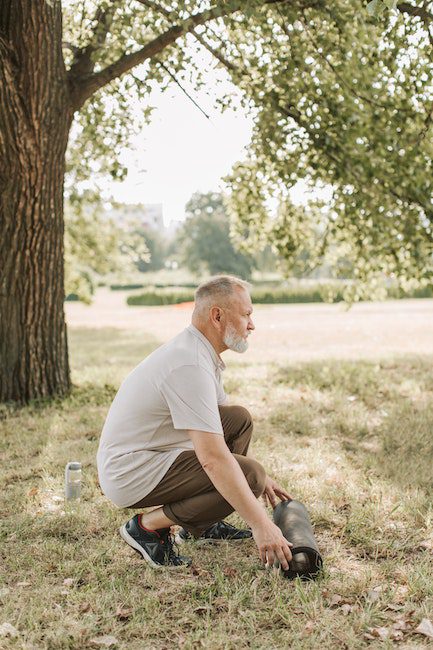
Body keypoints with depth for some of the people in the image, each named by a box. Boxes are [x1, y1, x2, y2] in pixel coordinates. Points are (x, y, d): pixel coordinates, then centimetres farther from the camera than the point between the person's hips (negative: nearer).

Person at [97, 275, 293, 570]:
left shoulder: (198, 350, 8)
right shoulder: (191, 365, -25)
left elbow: (224, 423, 21)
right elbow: (213, 458, -31)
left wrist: (264, 478, 22)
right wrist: (260, 523, -29)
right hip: (132, 473, -10)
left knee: (240, 418, 11)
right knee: (249, 476, -19)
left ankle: (201, 526, 17)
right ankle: (149, 526, -6)